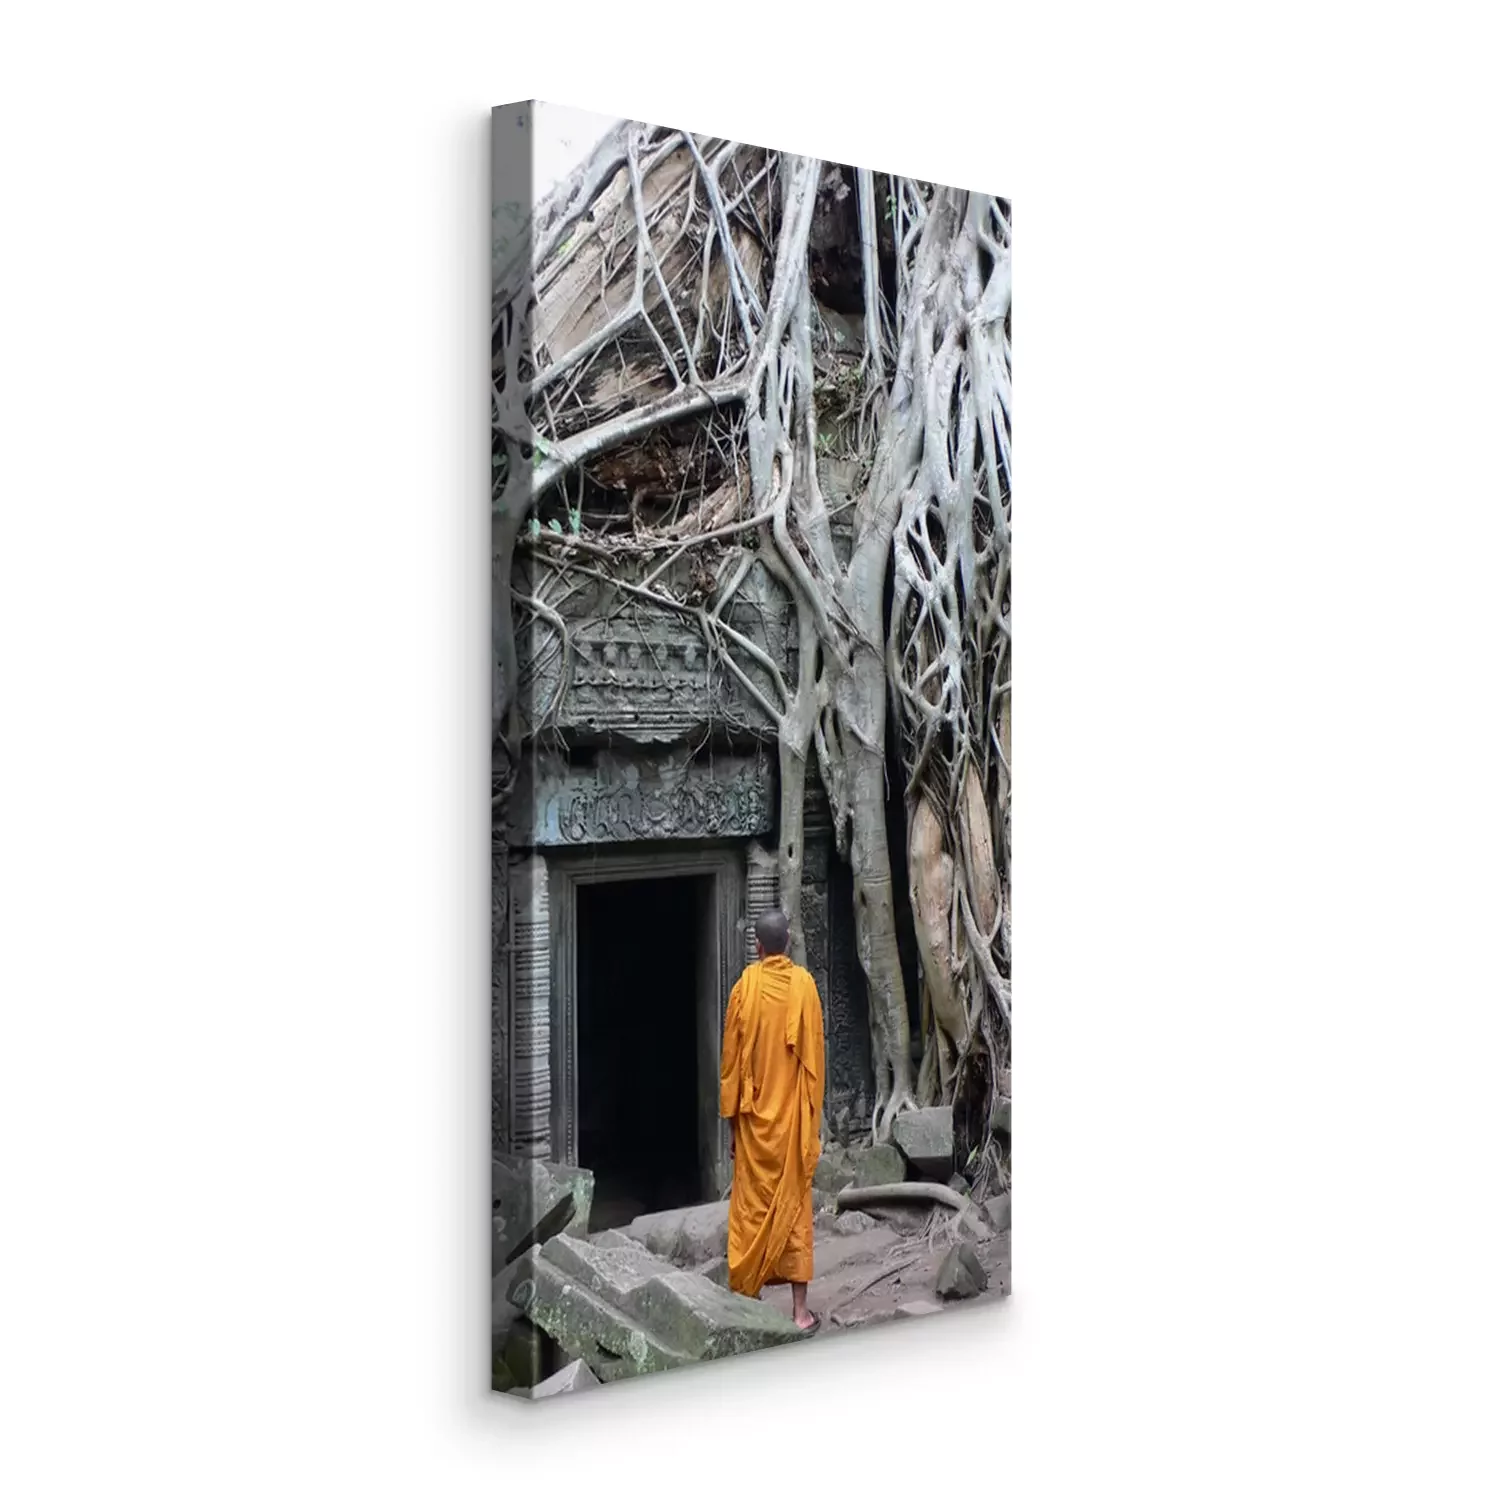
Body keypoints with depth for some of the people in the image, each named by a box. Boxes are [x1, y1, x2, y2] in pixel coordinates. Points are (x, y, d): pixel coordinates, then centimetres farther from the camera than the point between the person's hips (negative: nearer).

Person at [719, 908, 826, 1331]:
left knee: (751, 1206, 9)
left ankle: (747, 1296, 13)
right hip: (794, 1115, 0)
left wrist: (730, 1119, 7)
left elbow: (732, 1060, -2)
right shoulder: (804, 984, -5)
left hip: (755, 1114, 0)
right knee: (795, 1207, 4)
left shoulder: (745, 988, -6)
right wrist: (813, 1115, 7)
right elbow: (814, 1056, -2)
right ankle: (800, 1308, 6)